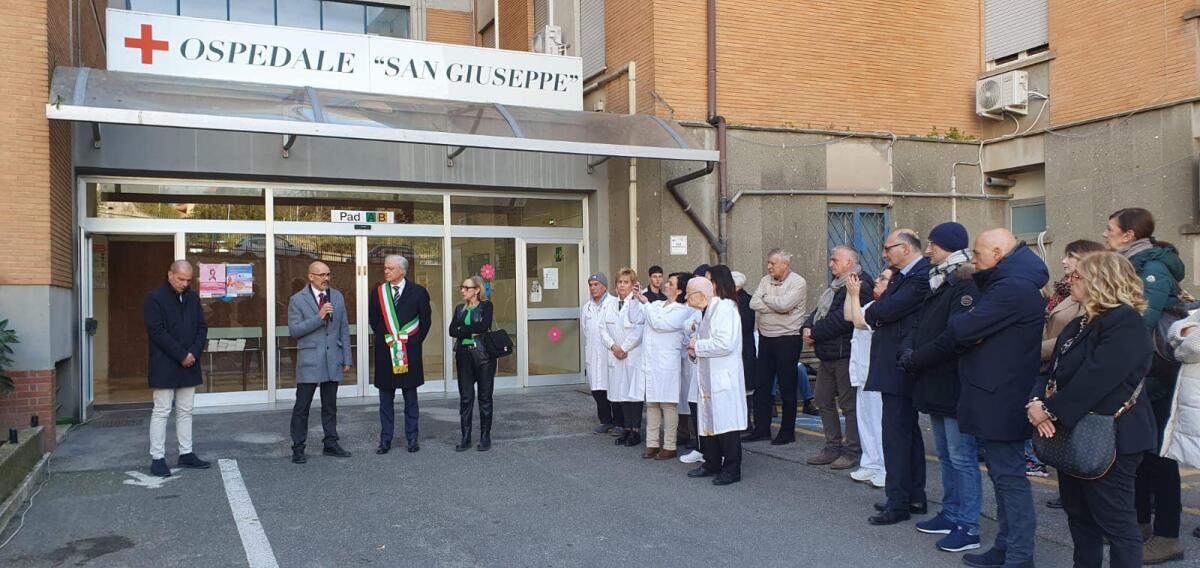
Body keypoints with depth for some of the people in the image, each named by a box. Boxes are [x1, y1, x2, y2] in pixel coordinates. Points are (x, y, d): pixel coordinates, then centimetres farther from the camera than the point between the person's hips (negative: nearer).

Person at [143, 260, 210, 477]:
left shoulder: (193, 297, 10)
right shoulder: (155, 298, -8)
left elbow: (202, 327, 10)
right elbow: (157, 332, -15)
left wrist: (194, 353, -6)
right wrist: (181, 355, -16)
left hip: (189, 365, 6)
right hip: (164, 367, -6)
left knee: (185, 411, 11)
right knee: (161, 412, -1)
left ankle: (186, 454, 18)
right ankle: (157, 458, 4)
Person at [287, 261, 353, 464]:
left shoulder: (337, 297, 9)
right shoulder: (297, 300, -3)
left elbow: (344, 329, 11)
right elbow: (294, 330, -10)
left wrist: (347, 358, 7)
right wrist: (318, 317, -19)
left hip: (333, 359, 4)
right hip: (309, 360, -4)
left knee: (330, 406, 11)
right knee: (302, 407, 0)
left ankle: (330, 444, 20)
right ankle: (298, 448, 8)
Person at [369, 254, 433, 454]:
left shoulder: (417, 292, 0)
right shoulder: (378, 292, 6)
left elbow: (426, 319, 4)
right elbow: (374, 320, 12)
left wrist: (415, 341, 2)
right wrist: (384, 340, 6)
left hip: (410, 352, -2)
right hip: (385, 351, 2)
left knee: (410, 397, 7)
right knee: (385, 398, 6)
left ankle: (412, 438, 15)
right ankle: (385, 439, 13)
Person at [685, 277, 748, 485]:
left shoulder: (723, 308, -13)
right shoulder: (708, 311, 17)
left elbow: (724, 343, -24)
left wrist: (698, 346, -11)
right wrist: (695, 349, 8)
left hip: (723, 379, -10)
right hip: (709, 378, 10)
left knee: (726, 425, -5)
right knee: (708, 422, 13)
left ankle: (732, 470, 3)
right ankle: (712, 465, 24)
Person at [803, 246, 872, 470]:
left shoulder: (859, 284, -15)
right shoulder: (835, 285, 18)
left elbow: (843, 318, -24)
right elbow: (819, 310, 16)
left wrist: (815, 333, -16)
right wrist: (808, 327, -4)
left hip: (845, 353, -10)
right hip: (827, 354, 10)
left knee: (849, 404, -2)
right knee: (824, 401, 14)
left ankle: (853, 451, 8)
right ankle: (833, 447, 24)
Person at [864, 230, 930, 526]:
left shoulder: (923, 275, -17)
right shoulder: (902, 275, 15)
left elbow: (888, 309, -23)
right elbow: (883, 310, 12)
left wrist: (873, 311, -4)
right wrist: (878, 313, -9)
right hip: (894, 366, 11)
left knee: (896, 432, -6)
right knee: (908, 430, 16)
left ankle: (898, 503, 1)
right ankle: (915, 498, 27)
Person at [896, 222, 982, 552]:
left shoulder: (966, 287, -16)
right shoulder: (938, 285, 14)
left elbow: (953, 339, -24)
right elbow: (920, 326, 13)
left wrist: (915, 359, -14)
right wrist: (909, 351, -6)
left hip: (955, 388, -10)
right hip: (936, 386, 10)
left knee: (962, 458, -2)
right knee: (946, 456, 19)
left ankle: (968, 527, 7)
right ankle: (951, 515, 31)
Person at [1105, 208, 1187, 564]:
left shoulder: (1153, 268, -16)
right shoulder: (1132, 266, 13)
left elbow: (1141, 321, -28)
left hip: (1154, 376, -9)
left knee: (1157, 453, -3)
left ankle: (1167, 536, 6)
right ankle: (1140, 521, 28)